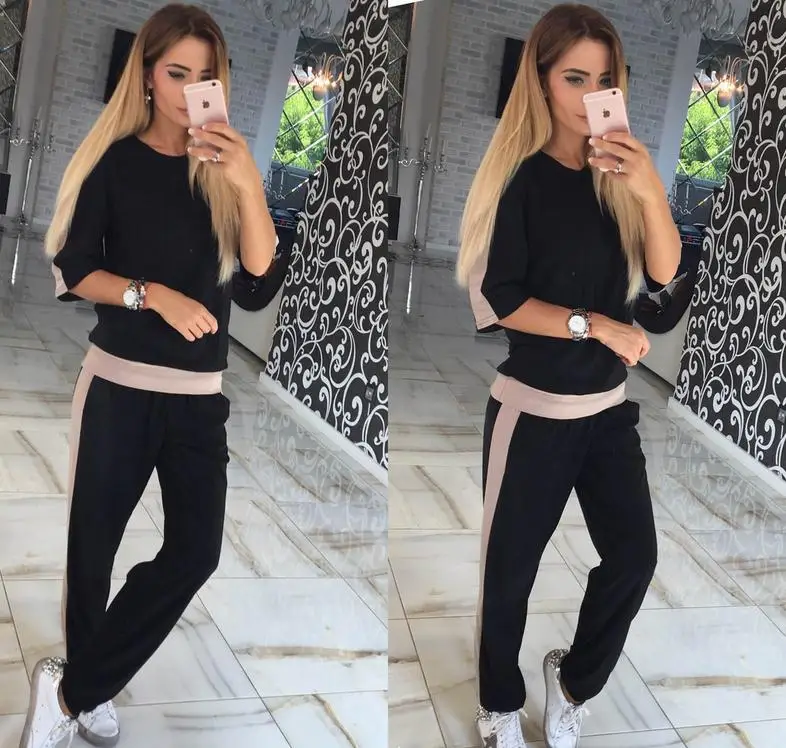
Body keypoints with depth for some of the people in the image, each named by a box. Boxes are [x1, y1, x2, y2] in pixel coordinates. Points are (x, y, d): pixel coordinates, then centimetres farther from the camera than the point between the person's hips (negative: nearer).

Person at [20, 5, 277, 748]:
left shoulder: (225, 167, 4)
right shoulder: (114, 162, -1)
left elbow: (259, 264, -10)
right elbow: (72, 273, -2)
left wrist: (248, 182, -26)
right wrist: (155, 295, -16)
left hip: (199, 392, 2)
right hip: (118, 382, -2)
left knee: (195, 550, -6)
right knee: (93, 541, 5)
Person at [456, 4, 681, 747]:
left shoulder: (619, 172, 3)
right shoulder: (520, 178, -10)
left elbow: (665, 270, -7)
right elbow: (498, 302, -14)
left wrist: (650, 191, -22)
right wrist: (597, 325, -17)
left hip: (608, 406, 5)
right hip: (533, 408, -4)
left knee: (634, 555, 5)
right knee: (510, 566, 6)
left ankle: (571, 681, 31)